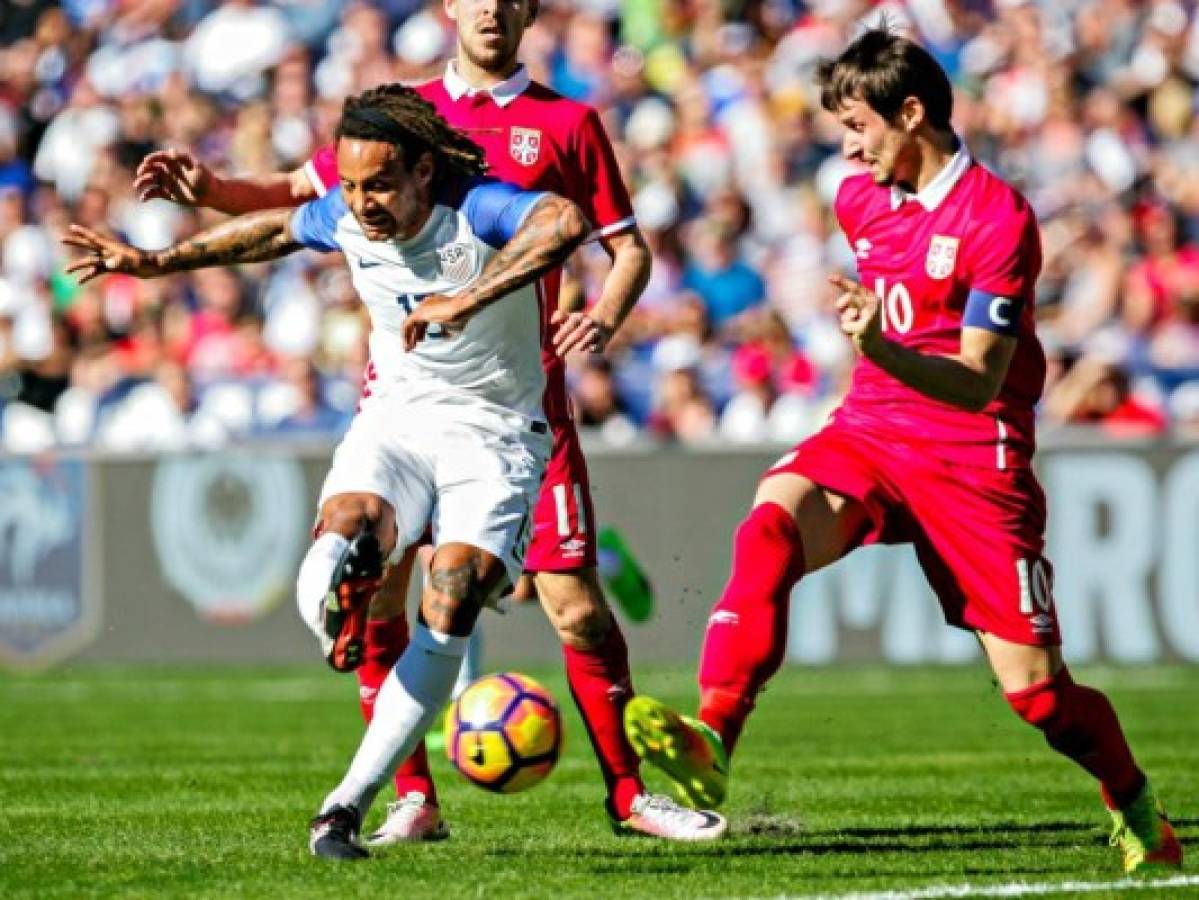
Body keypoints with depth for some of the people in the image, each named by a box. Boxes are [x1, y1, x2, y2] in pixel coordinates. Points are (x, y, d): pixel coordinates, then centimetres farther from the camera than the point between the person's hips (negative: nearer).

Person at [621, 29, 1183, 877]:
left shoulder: (997, 217, -13)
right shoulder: (859, 200, 9)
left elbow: (978, 382, -22)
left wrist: (883, 351, -36)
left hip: (972, 457, -5)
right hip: (867, 433, 5)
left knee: (1034, 685, -3)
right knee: (770, 526, -30)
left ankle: (1137, 810, 26)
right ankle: (710, 740, -42)